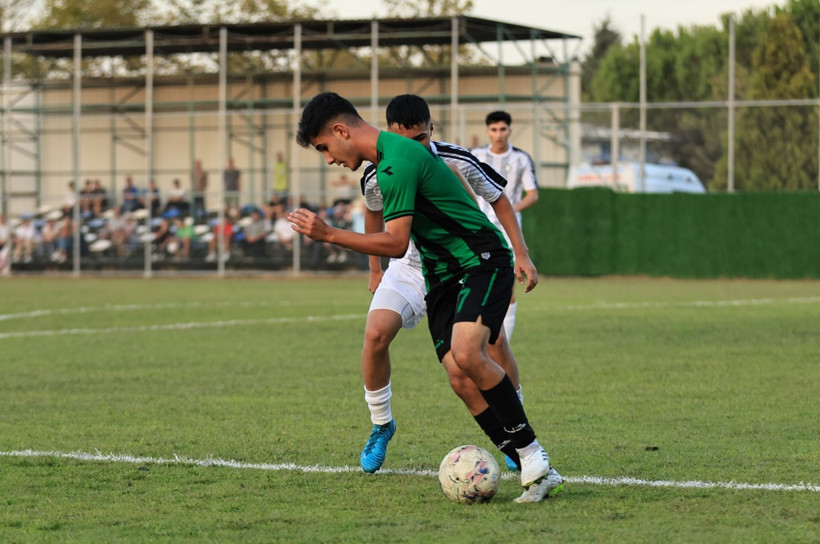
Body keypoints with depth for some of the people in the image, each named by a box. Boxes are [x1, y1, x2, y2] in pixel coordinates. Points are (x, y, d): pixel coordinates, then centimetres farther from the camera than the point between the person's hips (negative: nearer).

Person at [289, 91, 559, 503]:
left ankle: (531, 453, -18)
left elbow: (395, 244, -22)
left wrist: (327, 235, -19)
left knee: (466, 353, -29)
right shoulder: (388, 156, 13)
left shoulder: (396, 163, -19)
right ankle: (535, 470, -8)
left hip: (482, 262, -10)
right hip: (442, 273, 10)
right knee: (459, 374, -7)